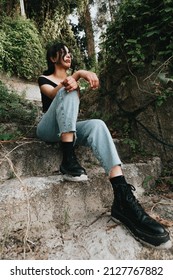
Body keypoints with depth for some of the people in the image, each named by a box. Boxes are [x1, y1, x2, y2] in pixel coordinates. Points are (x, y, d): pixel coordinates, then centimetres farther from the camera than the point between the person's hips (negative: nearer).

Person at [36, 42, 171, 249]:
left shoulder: (72, 78, 24)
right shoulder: (44, 79, 13)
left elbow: (76, 97, -1)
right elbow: (54, 94, -13)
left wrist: (75, 83, -24)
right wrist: (79, 74, -28)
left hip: (69, 129, 3)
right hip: (48, 130, -2)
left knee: (97, 125, -31)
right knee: (68, 91, -27)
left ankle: (123, 199, -49)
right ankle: (68, 160, -39)